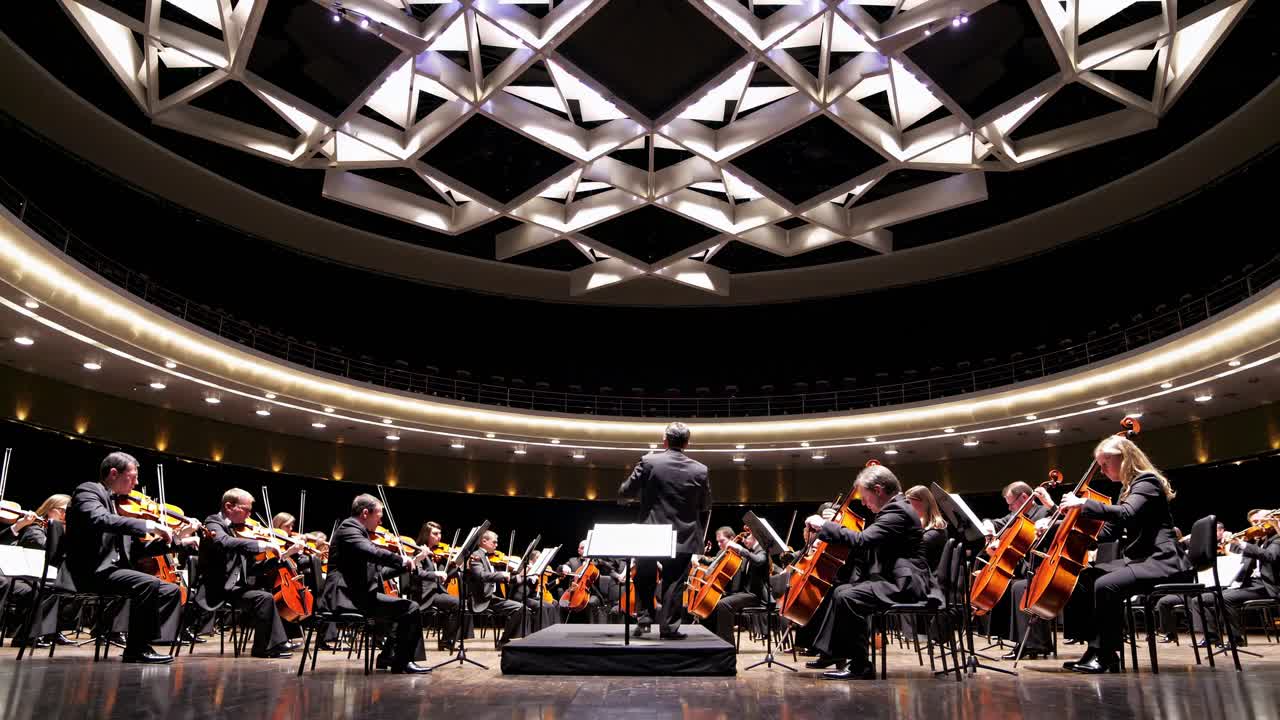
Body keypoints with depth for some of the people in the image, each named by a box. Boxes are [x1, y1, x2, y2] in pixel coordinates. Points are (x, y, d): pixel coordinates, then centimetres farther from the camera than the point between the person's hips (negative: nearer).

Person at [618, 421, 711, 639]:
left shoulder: (649, 462, -9)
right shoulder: (700, 470, -4)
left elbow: (624, 491, -3)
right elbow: (705, 507, 3)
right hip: (683, 537, 1)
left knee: (645, 580, 19)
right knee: (674, 584, 9)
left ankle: (643, 618, 15)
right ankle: (669, 627, 9)